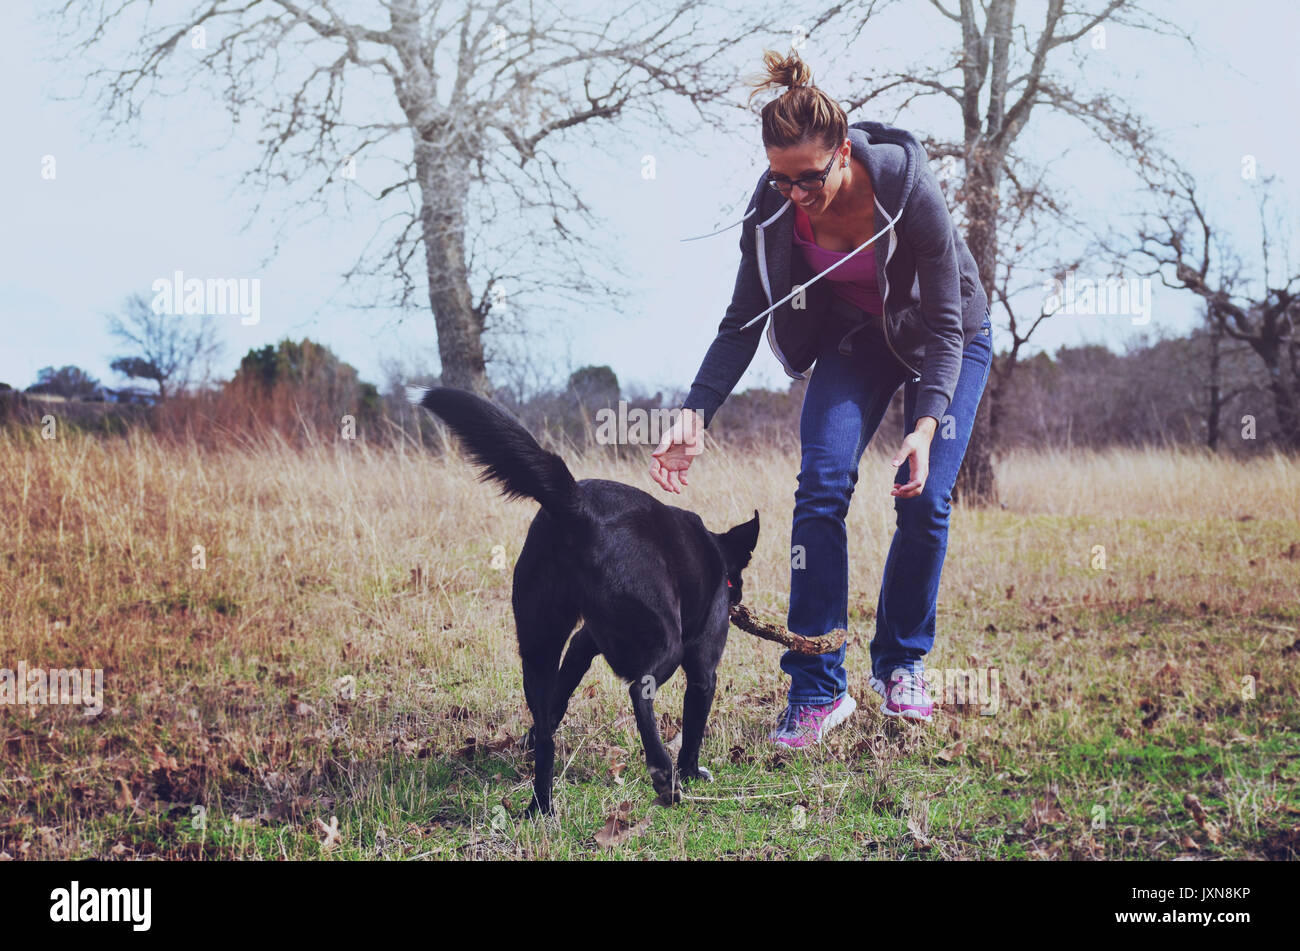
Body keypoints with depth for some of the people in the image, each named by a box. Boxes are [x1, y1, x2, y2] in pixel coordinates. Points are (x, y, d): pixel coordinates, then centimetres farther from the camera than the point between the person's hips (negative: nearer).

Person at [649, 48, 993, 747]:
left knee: (924, 500, -13)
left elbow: (946, 323, -28)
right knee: (821, 486, -16)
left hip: (944, 339, -2)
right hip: (854, 339, 2)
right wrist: (694, 413, -28)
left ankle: (901, 664, 11)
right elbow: (742, 324, -15)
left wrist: (926, 425, -39)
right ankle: (816, 690, -13)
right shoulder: (773, 206, -24)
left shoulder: (907, 186, -33)